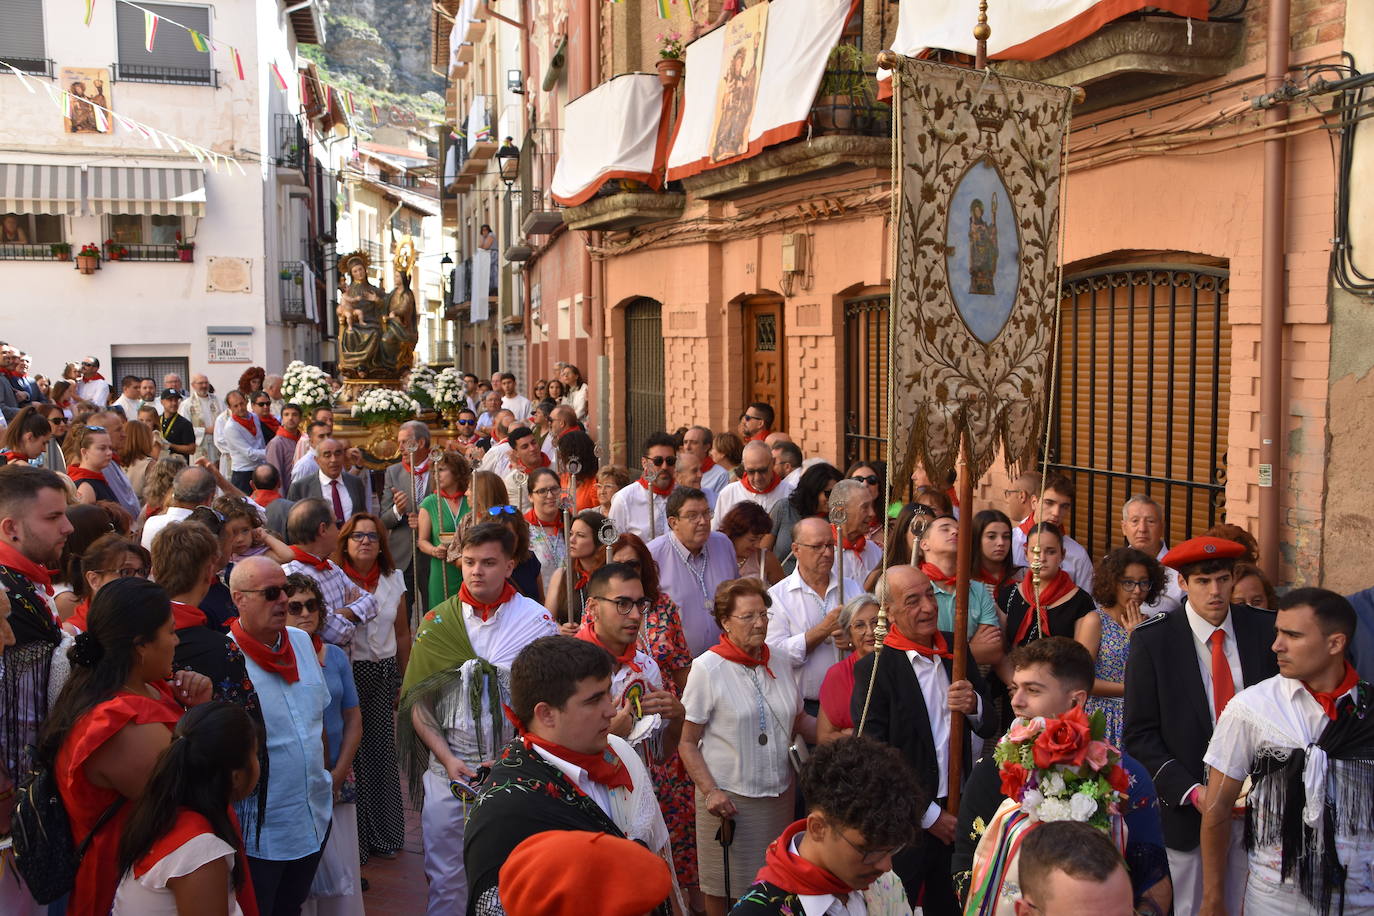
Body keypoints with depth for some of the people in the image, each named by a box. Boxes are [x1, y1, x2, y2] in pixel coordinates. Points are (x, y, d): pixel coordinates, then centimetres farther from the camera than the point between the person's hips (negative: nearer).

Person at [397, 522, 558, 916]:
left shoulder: (537, 621, -4)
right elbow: (418, 703, 3)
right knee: (447, 881, 10)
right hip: (449, 769, 1)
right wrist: (447, 759, -9)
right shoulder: (436, 623, 1)